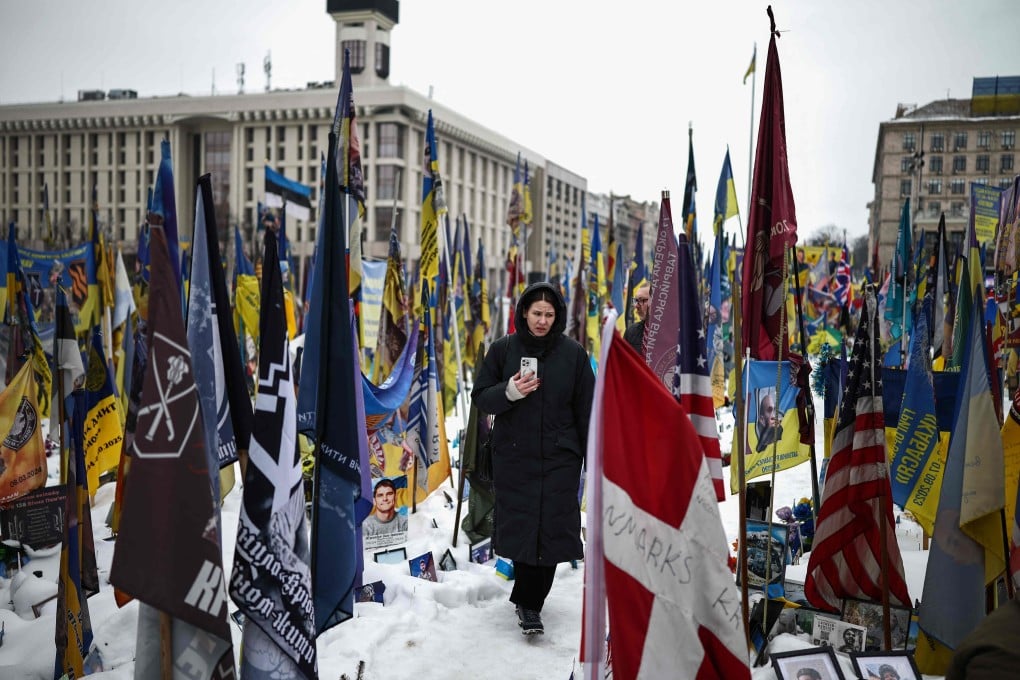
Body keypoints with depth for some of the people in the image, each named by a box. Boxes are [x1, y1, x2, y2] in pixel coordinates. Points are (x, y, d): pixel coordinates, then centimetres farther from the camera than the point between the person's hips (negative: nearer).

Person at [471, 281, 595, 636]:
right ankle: (530, 602, 20)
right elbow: (480, 397, 4)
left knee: (551, 528, -2)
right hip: (513, 456, 0)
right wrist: (508, 392, -17)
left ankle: (528, 602, 14)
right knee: (522, 527, 1)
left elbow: (586, 410, 6)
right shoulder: (503, 349, 3)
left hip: (560, 458, 0)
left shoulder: (573, 353, 3)